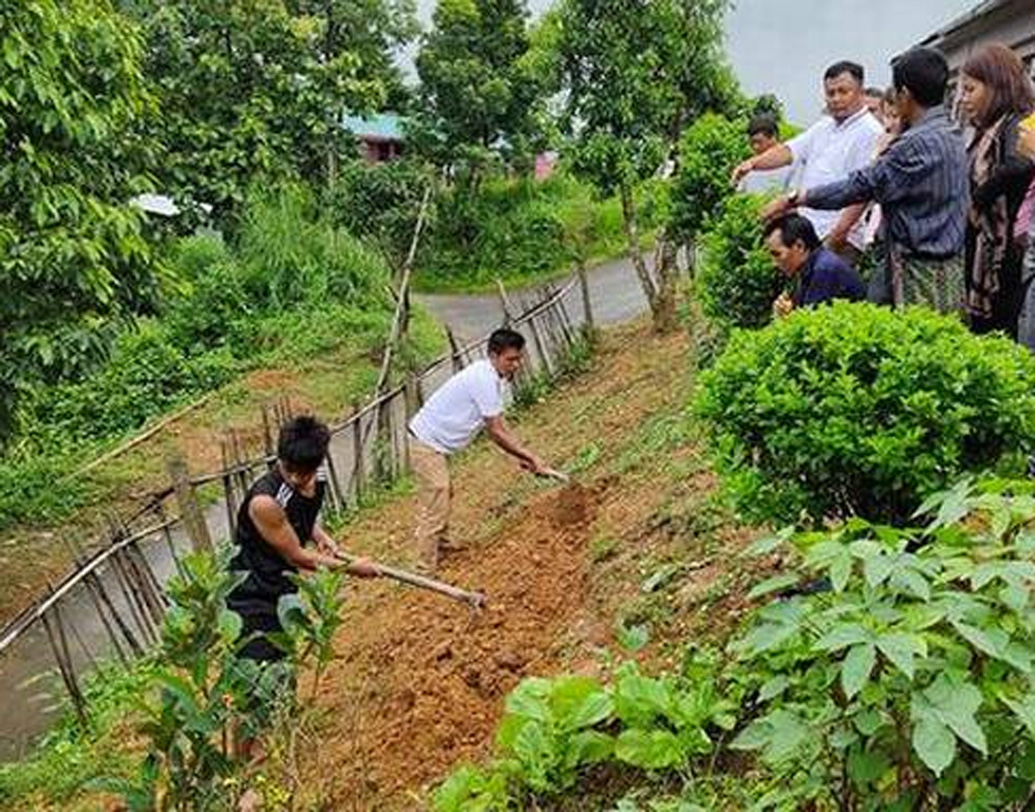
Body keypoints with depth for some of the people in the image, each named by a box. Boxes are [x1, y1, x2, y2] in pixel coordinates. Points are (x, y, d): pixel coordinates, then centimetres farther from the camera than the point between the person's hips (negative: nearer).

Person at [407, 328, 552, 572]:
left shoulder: (490, 376, 6)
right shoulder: (484, 381, -25)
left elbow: (498, 422, 11)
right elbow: (496, 432, -22)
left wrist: (521, 455, 5)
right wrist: (529, 456, -14)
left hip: (434, 441, 11)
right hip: (428, 444, -11)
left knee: (444, 497, 26)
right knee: (435, 510, -7)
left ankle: (442, 547, 44)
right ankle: (427, 570, 0)